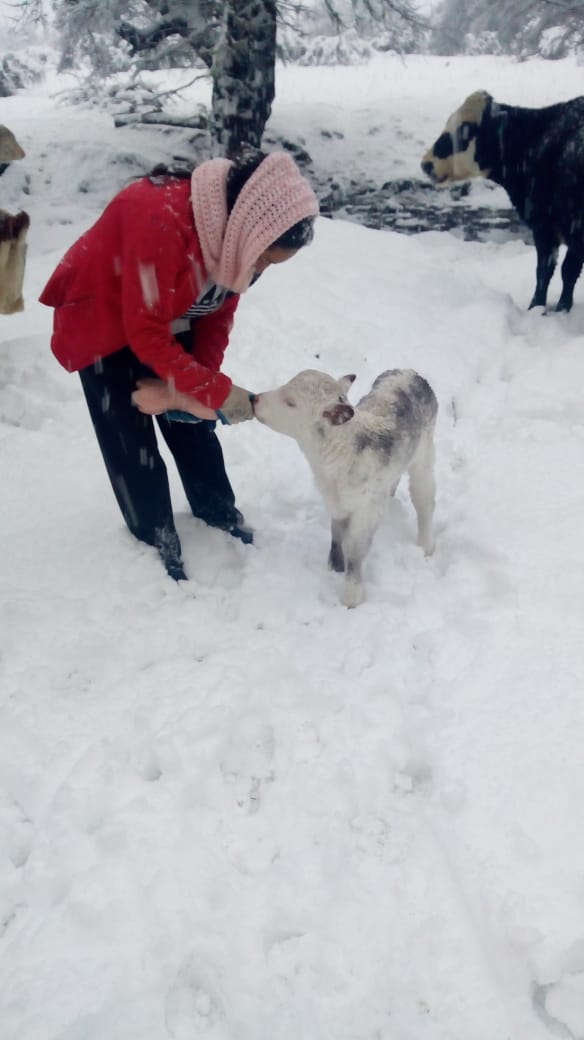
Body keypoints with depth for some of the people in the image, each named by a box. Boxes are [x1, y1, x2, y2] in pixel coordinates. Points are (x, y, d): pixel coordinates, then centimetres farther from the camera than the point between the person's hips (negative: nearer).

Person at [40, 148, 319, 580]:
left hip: (174, 318, 6)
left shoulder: (241, 229, -17)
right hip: (105, 321, -6)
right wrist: (219, 391, -31)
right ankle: (157, 539, 18)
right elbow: (147, 335, -34)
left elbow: (220, 311, -5)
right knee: (131, 441, -1)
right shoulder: (161, 222, -40)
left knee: (194, 423, 11)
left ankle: (219, 512, 31)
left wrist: (203, 384, -16)